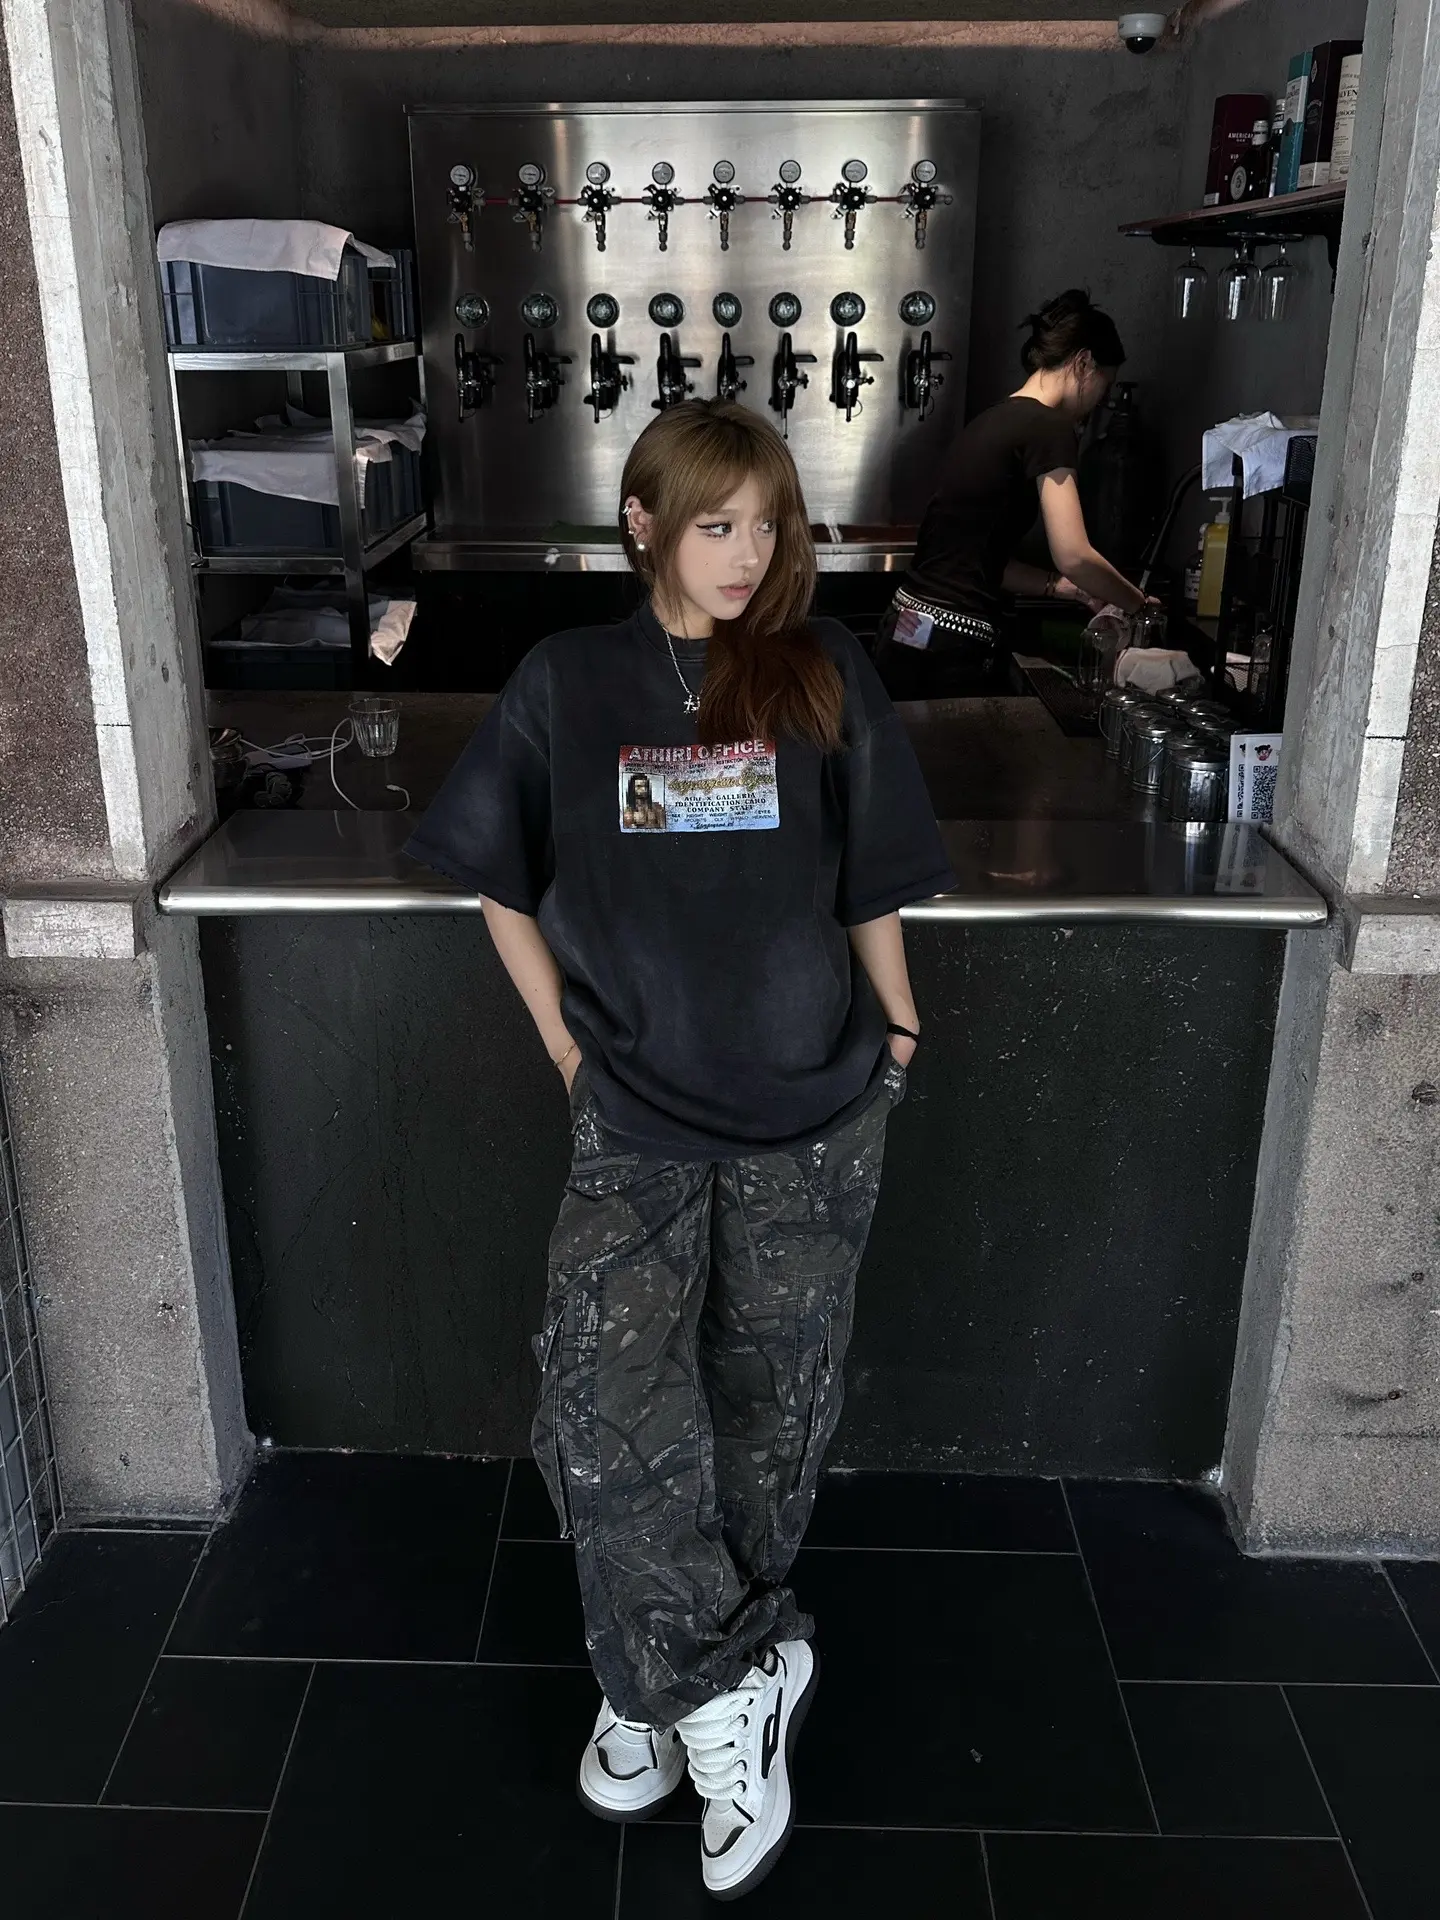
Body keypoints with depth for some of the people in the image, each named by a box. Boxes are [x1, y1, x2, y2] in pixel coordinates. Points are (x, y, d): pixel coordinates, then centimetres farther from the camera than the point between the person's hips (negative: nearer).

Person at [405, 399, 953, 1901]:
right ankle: (732, 1686, 10)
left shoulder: (823, 673, 0)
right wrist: (568, 1047, 2)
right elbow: (504, 882, 7)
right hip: (637, 1115, 0)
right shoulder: (566, 680, 0)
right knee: (604, 1409, -11)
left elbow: (871, 876, 7)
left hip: (812, 1115, 1)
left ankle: (678, 1684, 31)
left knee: (767, 1411, 9)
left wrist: (896, 1029, 9)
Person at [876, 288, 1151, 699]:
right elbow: (1074, 556, -14)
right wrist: (1136, 602, 2)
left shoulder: (994, 420, 17)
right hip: (949, 650, -9)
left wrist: (1061, 587, 16)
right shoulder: (1048, 427, -8)